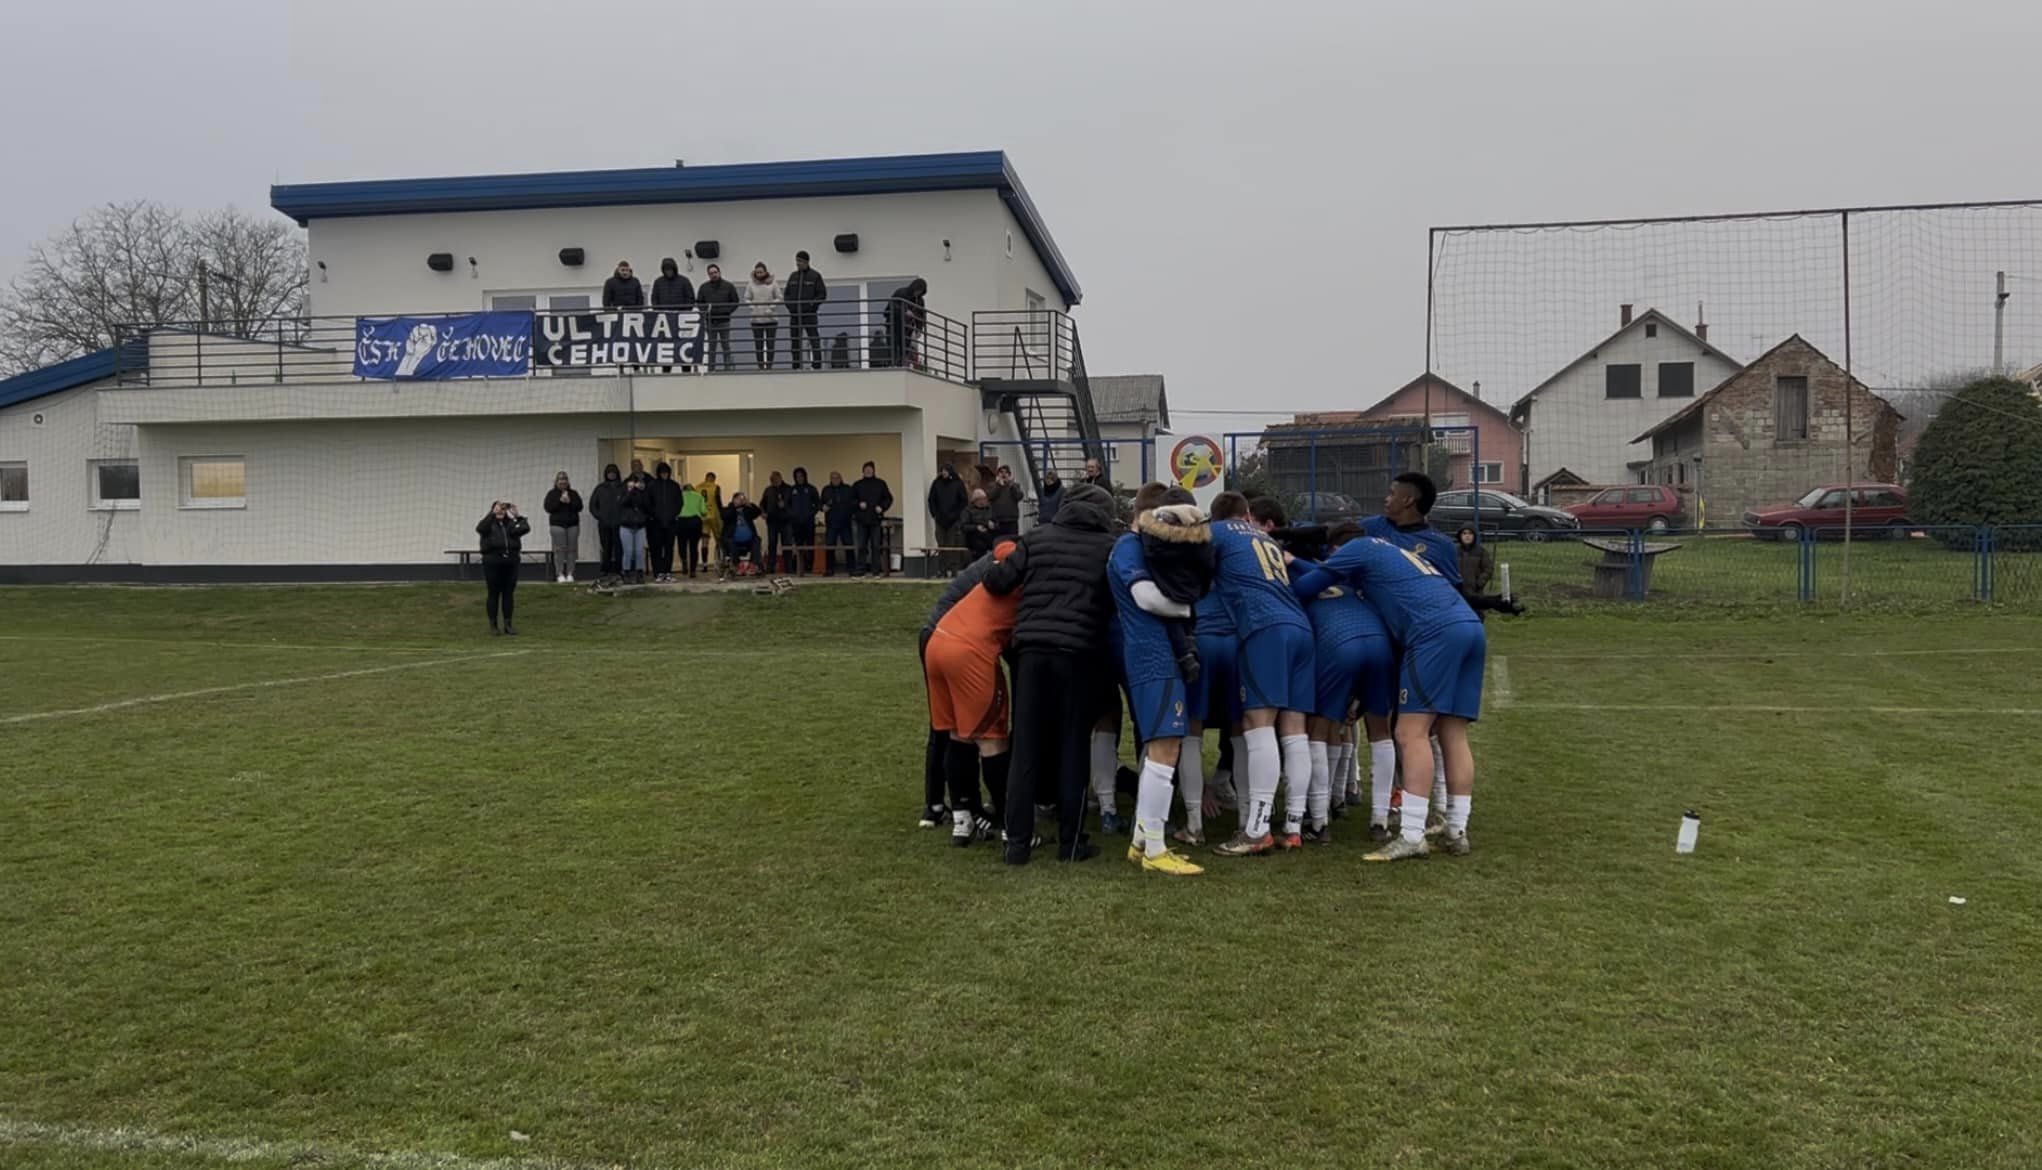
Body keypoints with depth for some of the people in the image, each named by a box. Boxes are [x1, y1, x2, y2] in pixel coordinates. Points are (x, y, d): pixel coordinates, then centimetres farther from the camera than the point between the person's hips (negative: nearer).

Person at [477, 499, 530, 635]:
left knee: (509, 593, 7)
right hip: (492, 562, -3)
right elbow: (480, 528, -21)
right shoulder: (489, 523, 1)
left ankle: (508, 624, 15)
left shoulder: (511, 522, 9)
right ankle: (493, 625, 11)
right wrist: (493, 514, -24)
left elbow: (526, 528, -6)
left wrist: (517, 516, -12)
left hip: (511, 562, 3)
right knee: (494, 594, 3)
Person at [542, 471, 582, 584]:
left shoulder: (573, 493, 13)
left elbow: (579, 506, 3)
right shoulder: (552, 494, 8)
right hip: (557, 525, -2)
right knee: (559, 549, -8)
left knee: (572, 549, -3)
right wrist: (560, 501, -13)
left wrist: (569, 502, -12)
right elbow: (548, 508, -4)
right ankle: (560, 574, -5)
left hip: (572, 525, 2)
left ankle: (570, 574, 1)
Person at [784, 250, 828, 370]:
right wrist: (790, 305, 2)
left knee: (814, 340, -11)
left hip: (809, 314, -5)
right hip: (794, 315, 5)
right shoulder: (793, 276, 13)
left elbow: (822, 294, -3)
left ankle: (817, 365, -13)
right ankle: (797, 367, 11)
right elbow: (786, 293, 18)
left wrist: (812, 305, -11)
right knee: (794, 341, 6)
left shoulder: (815, 276, 0)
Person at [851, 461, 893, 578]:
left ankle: (876, 571, 1)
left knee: (876, 546, -2)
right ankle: (861, 570, 5)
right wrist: (859, 504, -7)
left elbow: (889, 498, 8)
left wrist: (882, 507, -8)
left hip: (876, 520, -1)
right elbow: (851, 500, 12)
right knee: (862, 546, 2)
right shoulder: (857, 485, 11)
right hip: (862, 520, 1)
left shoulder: (880, 484, 8)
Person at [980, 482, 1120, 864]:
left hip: (1032, 648, 2)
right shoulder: (1112, 545, 8)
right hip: (1078, 651, -2)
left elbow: (999, 581, 9)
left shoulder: (1038, 537, 13)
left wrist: (993, 571, 29)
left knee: (1026, 747, 7)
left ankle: (1017, 842, 9)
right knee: (1072, 747, 8)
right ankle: (1071, 842, 12)